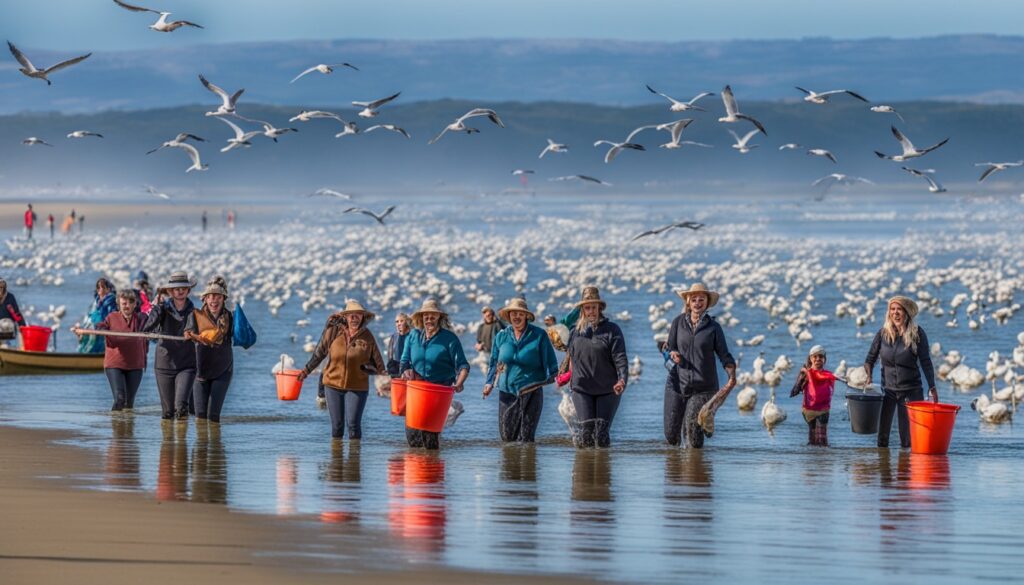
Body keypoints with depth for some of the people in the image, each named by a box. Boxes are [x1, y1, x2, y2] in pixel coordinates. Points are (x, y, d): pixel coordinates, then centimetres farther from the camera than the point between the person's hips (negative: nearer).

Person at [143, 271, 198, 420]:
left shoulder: (193, 312, -1)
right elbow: (147, 329, -19)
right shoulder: (164, 309, -5)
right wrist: (157, 306, -23)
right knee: (167, 411, 6)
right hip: (164, 364, 0)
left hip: (186, 365, 0)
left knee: (181, 405, -20)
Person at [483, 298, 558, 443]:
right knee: (506, 434, 3)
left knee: (525, 436, -5)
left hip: (531, 391, -3)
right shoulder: (501, 336, 9)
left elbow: (550, 360, 2)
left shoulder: (539, 335, -2)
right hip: (507, 391, 3)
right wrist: (489, 382, 5)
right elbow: (494, 362, 16)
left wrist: (553, 376, -12)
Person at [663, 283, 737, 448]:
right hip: (678, 383, 2)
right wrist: (672, 354, -15)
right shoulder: (678, 322, 3)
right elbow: (669, 349, 9)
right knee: (671, 437, 4)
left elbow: (724, 355, -3)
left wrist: (732, 375, -22)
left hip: (703, 386, -2)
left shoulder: (713, 327, -1)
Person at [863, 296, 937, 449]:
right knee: (882, 434, 2)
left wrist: (932, 387, -11)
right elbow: (870, 359, 6)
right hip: (887, 389, 2)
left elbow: (925, 362, -6)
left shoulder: (917, 333, -7)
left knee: (908, 438, 0)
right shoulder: (883, 333, 0)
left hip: (911, 390, -2)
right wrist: (868, 377, -11)